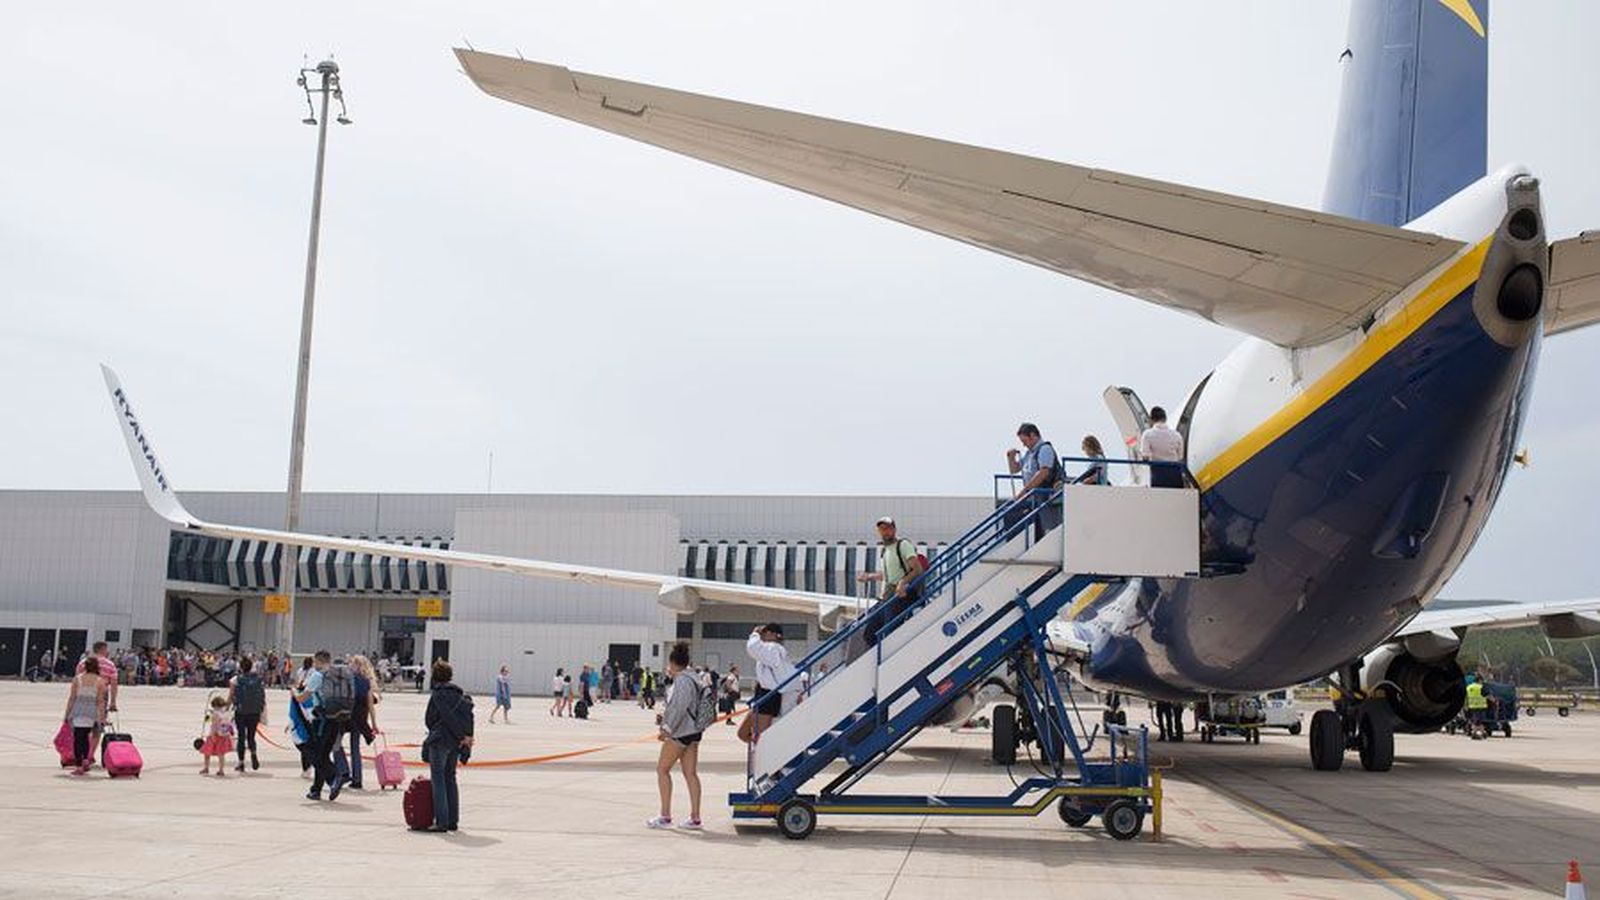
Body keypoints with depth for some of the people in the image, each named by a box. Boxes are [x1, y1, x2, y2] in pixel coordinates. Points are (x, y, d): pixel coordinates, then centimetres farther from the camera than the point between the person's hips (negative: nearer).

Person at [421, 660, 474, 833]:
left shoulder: (438, 693, -9)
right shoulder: (460, 693, 12)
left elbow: (448, 716, -16)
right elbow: (468, 714, 5)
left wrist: (462, 736, -15)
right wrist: (468, 735, 1)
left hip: (440, 740, -7)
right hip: (455, 742, 7)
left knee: (438, 779, -3)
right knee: (450, 778, 15)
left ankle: (442, 821, -6)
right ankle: (453, 820, 16)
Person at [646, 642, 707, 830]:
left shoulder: (682, 680, -15)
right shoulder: (692, 678, 15)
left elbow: (680, 707, -22)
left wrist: (667, 728, -19)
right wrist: (664, 716, 15)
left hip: (681, 732, -9)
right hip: (693, 731, 9)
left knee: (662, 769, 0)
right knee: (691, 774, 7)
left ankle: (665, 816, 0)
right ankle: (695, 818, 6)